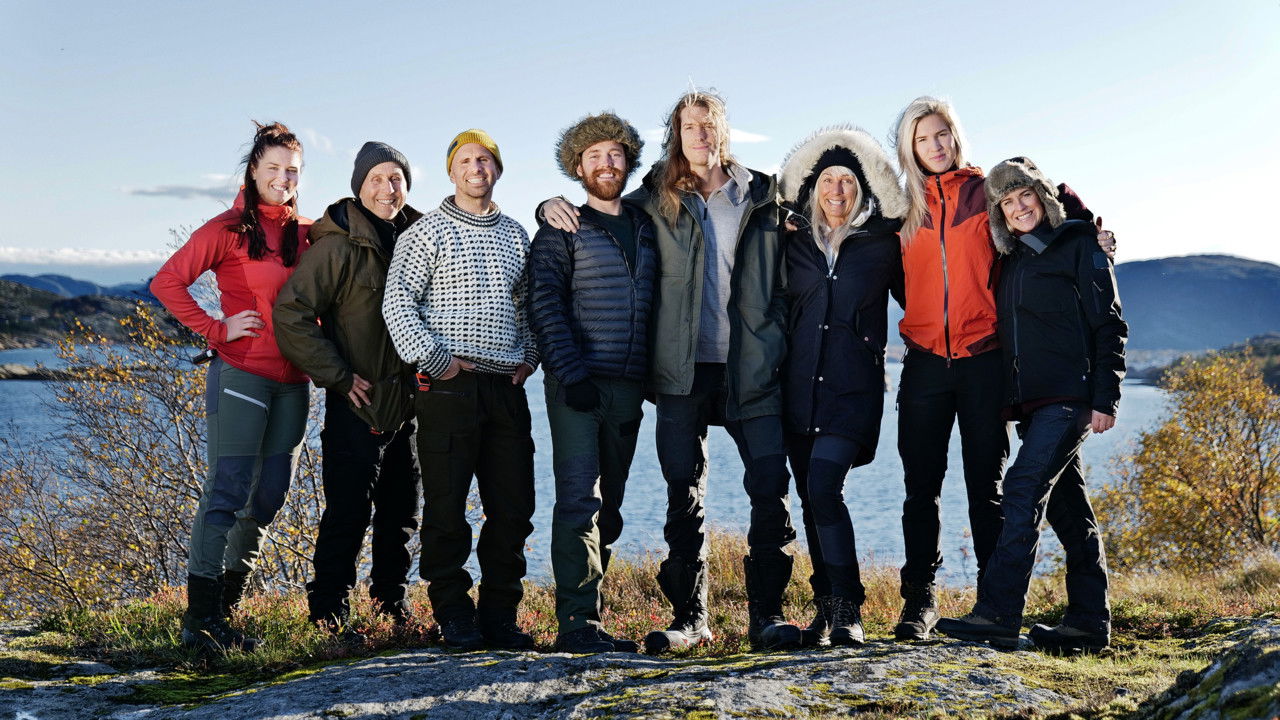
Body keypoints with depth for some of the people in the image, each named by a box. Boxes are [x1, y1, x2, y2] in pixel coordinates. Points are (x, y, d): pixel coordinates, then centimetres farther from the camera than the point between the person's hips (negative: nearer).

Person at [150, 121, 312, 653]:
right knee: (227, 493, -10)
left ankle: (223, 612, 19)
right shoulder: (228, 230, -4)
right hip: (241, 374, -6)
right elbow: (166, 282, -9)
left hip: (292, 380, 6)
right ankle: (198, 620, -6)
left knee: (269, 497, 8)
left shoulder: (305, 234, 12)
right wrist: (217, 330, -12)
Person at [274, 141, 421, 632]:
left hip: (410, 402, 6)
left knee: (403, 514, 14)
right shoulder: (338, 245, -11)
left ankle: (392, 606, 29)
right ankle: (328, 617, 7)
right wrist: (338, 375, -14)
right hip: (358, 402, -6)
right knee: (348, 513, -5)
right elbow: (291, 315, -15)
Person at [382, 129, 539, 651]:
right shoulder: (428, 232, 2)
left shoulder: (515, 236, 18)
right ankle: (454, 617, 8)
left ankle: (500, 615, 15)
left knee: (513, 507, 4)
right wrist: (431, 358, -13)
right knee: (447, 507, -3)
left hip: (506, 388, 5)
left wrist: (528, 357, 12)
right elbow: (398, 301, -4)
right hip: (449, 387, -5)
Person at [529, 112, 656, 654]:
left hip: (628, 387, 5)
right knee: (580, 501, -11)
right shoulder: (561, 232, 1)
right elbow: (545, 308, -8)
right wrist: (572, 375, -17)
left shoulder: (645, 229, 16)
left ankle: (588, 618, 16)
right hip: (577, 386, -5)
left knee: (609, 507, 8)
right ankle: (578, 623, -10)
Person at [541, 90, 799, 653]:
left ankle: (766, 613, 5)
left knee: (771, 489, -5)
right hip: (682, 370, 0)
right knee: (684, 495, 3)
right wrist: (553, 206, 0)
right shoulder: (656, 199, 10)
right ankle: (689, 616, 12)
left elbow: (784, 278, 13)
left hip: (750, 369, 0)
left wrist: (778, 343, 2)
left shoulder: (761, 197, 10)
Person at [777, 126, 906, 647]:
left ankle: (846, 611, -11)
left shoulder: (882, 243, 5)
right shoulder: (794, 241, 10)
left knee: (823, 487, -18)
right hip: (799, 383, 3)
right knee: (810, 496, 5)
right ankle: (827, 608, 15)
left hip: (854, 384, -3)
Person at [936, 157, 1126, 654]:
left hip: (1070, 396, -7)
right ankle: (1088, 621, 11)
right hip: (1029, 401, 7)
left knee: (1025, 488, -19)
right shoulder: (1012, 259, 20)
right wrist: (1009, 401, 15)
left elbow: (1108, 325, -4)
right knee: (1067, 506, 8)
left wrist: (1105, 398, -11)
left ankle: (998, 613, -24)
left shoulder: (1078, 246, 1)